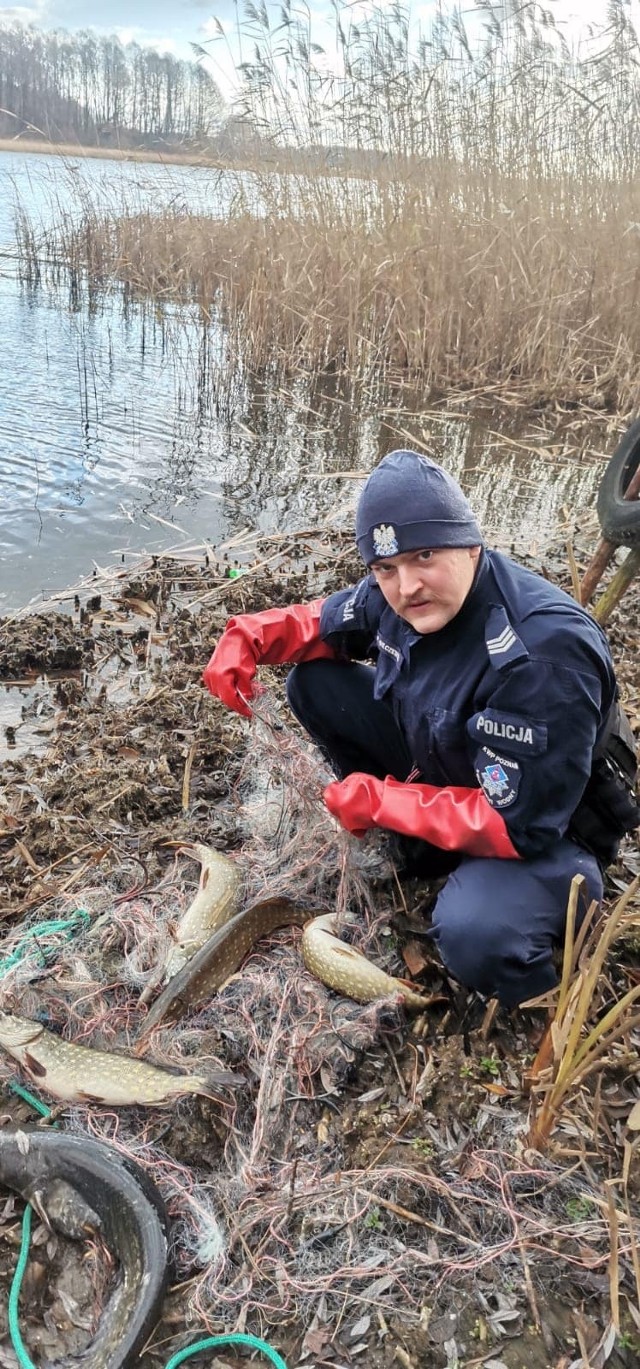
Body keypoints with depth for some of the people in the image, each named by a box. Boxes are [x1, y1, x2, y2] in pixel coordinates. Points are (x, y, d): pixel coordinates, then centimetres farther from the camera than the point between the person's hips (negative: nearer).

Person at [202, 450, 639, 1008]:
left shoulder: (545, 654, -36)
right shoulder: (396, 595, -13)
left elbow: (518, 826, -33)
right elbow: (320, 621, 7)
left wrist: (378, 802, -25)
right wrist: (249, 635, -14)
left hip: (549, 831, -7)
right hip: (443, 763, 7)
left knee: (472, 933, -38)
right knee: (315, 683, -4)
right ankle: (417, 845, 7)